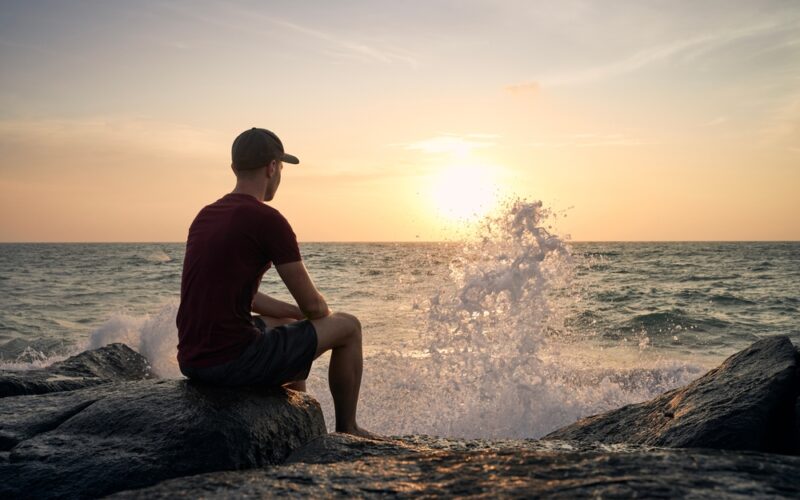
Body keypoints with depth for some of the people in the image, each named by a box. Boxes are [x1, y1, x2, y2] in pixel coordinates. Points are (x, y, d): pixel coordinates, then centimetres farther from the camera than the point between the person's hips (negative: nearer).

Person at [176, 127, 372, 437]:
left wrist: (297, 313, 24)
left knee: (291, 327, 35)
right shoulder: (268, 220, -13)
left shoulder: (204, 216, 13)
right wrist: (327, 316, 17)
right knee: (348, 326, 8)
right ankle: (347, 430, 26)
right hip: (234, 361, -9)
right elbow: (313, 304, -7)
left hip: (190, 361, 9)